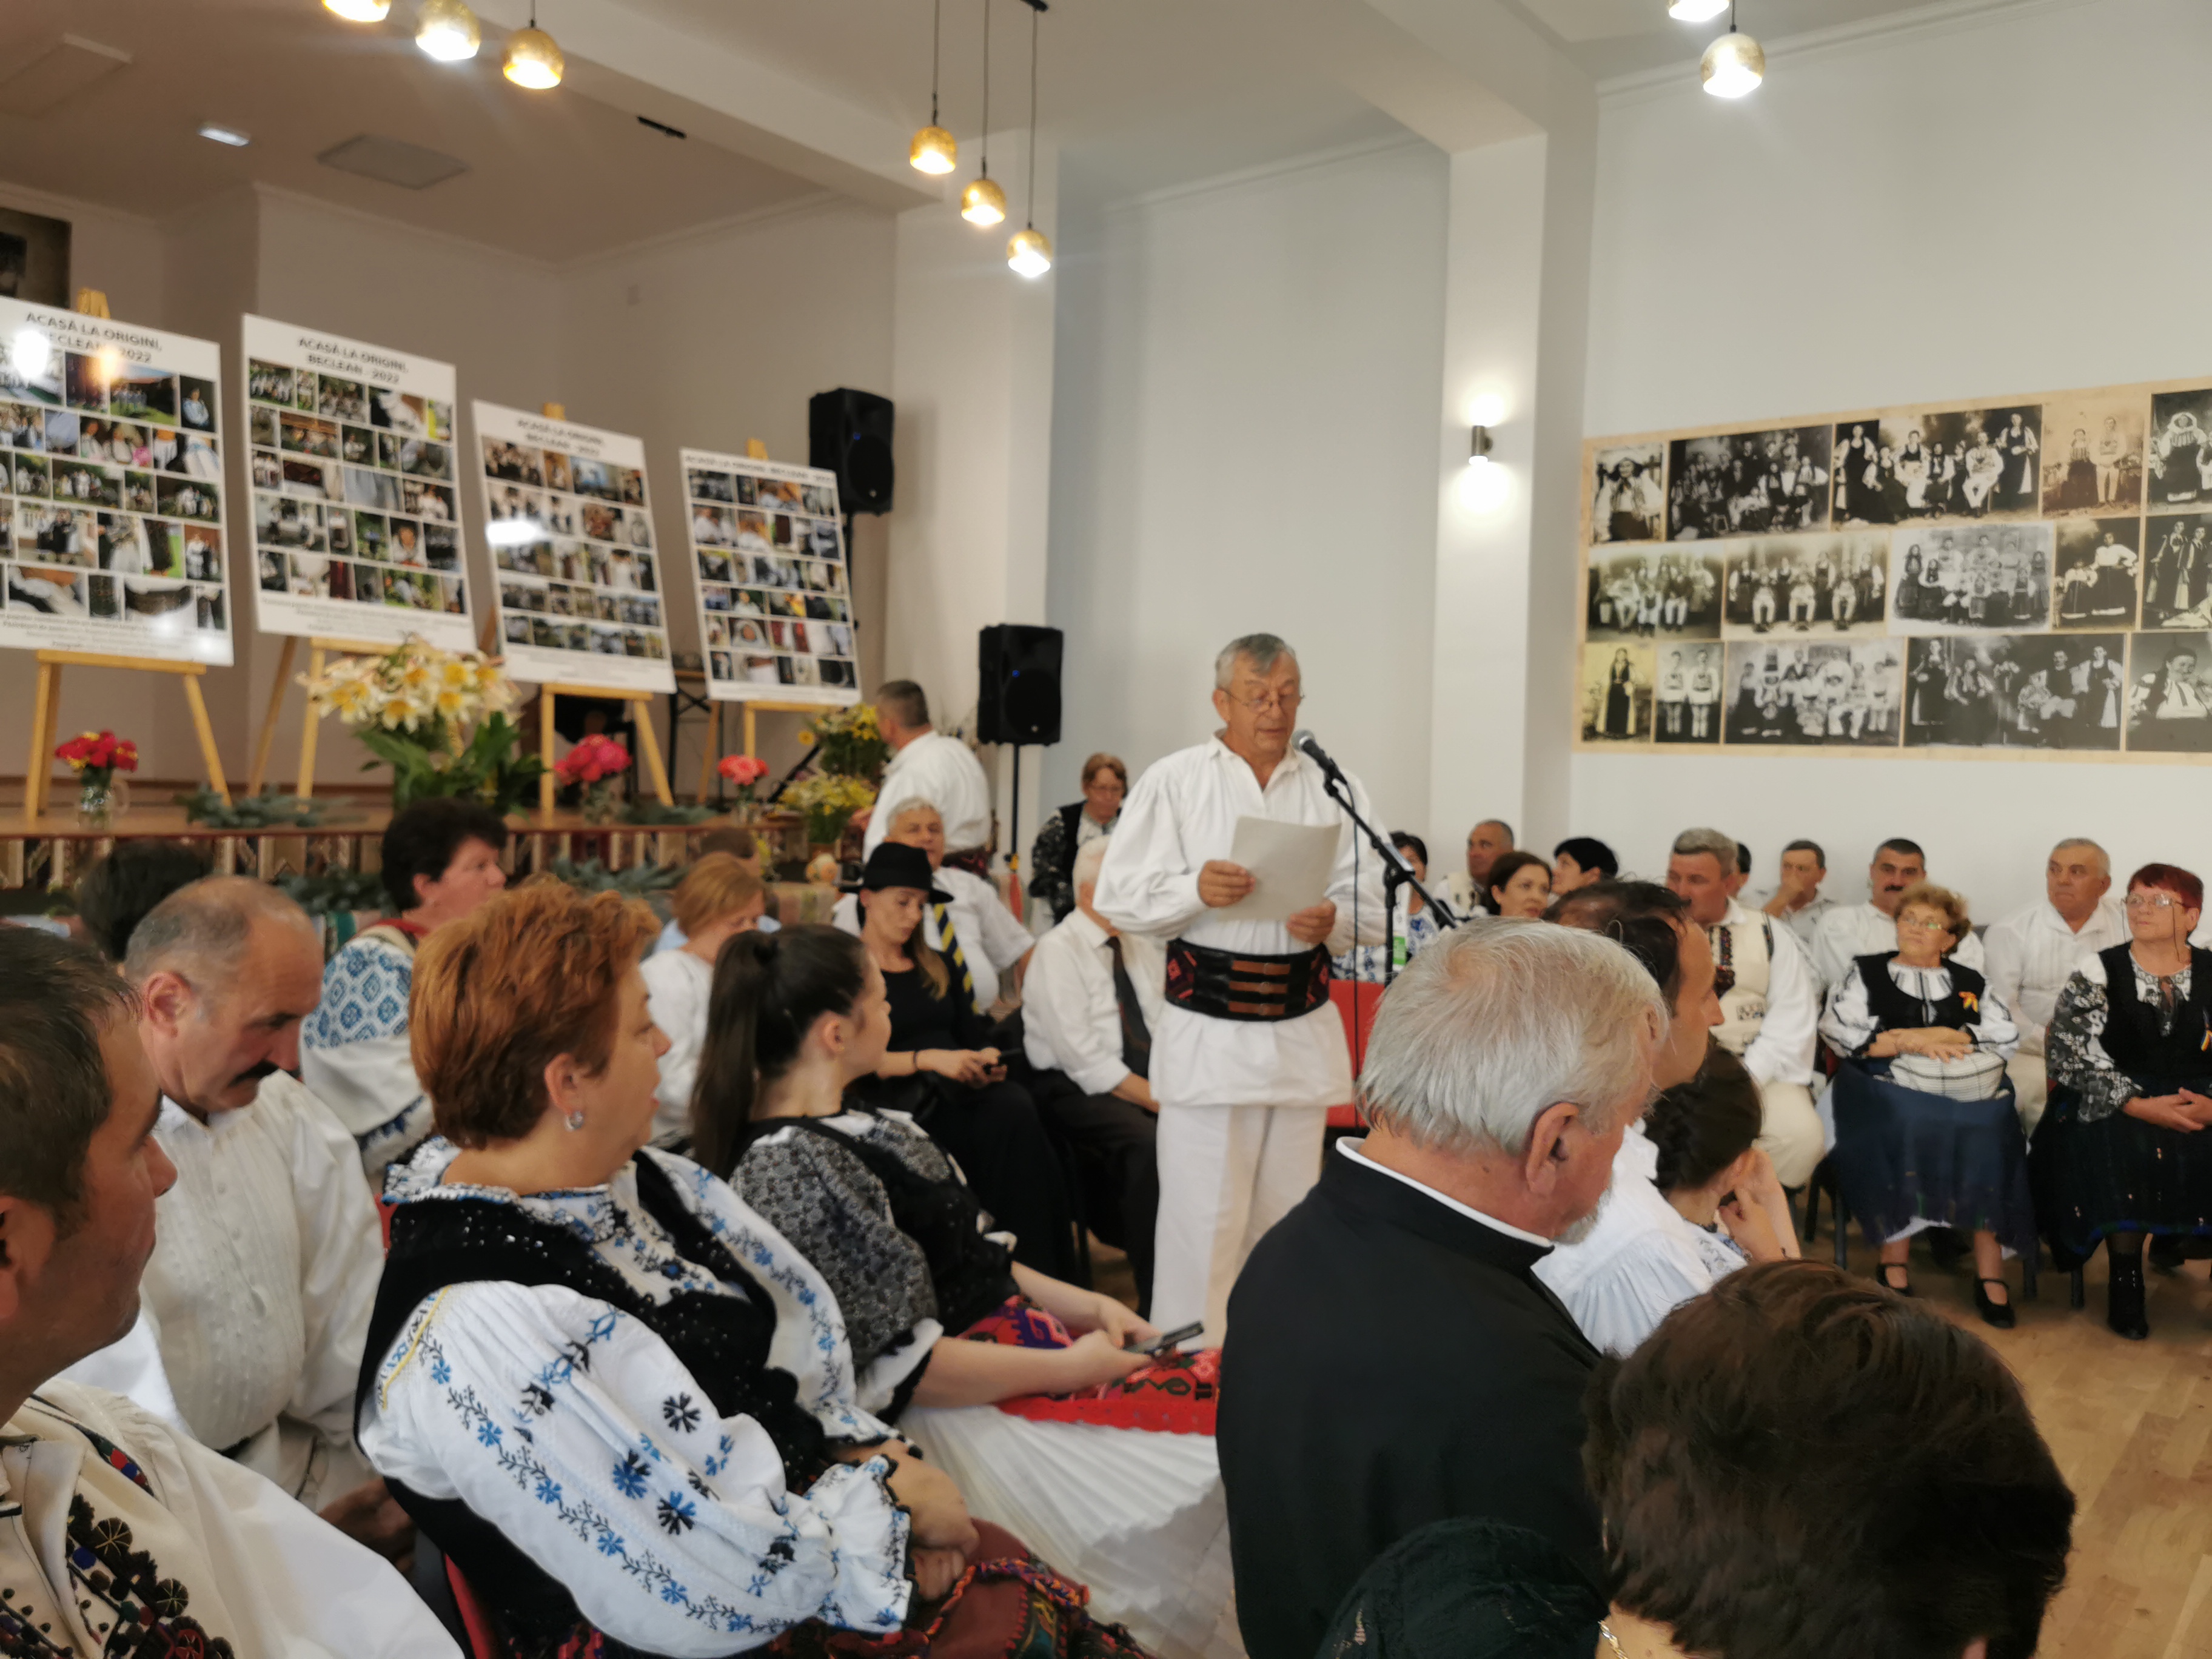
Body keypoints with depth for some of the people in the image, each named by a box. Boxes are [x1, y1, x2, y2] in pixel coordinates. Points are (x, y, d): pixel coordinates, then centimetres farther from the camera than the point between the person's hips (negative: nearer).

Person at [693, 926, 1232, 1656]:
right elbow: (897, 1366, -20)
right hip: (960, 1408, -9)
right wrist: (1069, 1368, -15)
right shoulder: (794, 1171, -21)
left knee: (1215, 1380, 0)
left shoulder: (840, 1125, 9)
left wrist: (1079, 1304, 5)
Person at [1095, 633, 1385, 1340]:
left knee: (1287, 1217, 13)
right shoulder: (1174, 781, 2)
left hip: (1302, 1028, 3)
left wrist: (1333, 918, -15)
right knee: (1203, 1218, -2)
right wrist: (1193, 890, -21)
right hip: (1207, 1029, -3)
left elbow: (1372, 904, 6)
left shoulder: (1332, 788, 9)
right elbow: (1121, 898, -3)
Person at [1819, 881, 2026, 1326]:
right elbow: (1838, 1030, 0)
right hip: (1891, 1090, -2)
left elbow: (2008, 1035, 7)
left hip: (1972, 1095, 2)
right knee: (1904, 1129, -34)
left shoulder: (1971, 982, 22)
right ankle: (1894, 1264, -25)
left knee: (1987, 1137, -29)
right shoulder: (1866, 972, 16)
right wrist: (1910, 1044, -7)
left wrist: (1937, 1035, -4)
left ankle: (1990, 1273, -23)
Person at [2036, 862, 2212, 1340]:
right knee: (2127, 1154, -32)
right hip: (2116, 1103, -2)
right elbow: (2071, 1054, -7)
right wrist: (2140, 1106, -17)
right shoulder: (2096, 973, 0)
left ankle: (2173, 1236, 6)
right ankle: (2126, 1279, -13)